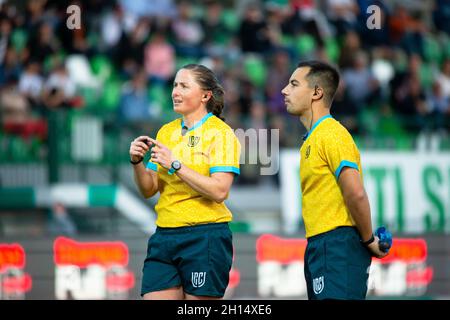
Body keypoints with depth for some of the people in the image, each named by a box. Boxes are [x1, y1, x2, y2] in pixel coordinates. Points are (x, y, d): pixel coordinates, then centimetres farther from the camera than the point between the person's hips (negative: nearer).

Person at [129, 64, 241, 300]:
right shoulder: (166, 131, 13)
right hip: (164, 235, 5)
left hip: (204, 237, -5)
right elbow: (149, 190, 13)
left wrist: (175, 164, -19)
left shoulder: (220, 133, -4)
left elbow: (219, 191, -17)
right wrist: (137, 162, -6)